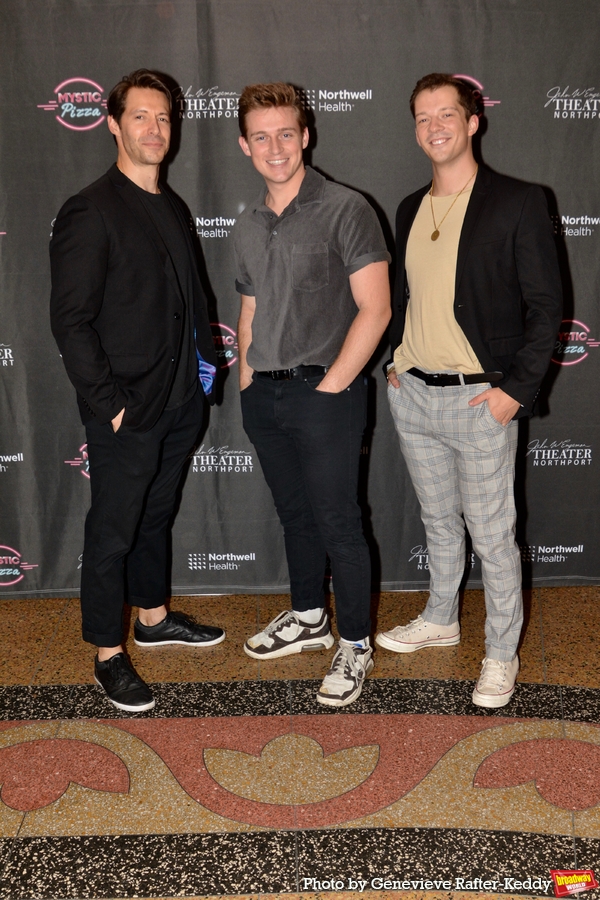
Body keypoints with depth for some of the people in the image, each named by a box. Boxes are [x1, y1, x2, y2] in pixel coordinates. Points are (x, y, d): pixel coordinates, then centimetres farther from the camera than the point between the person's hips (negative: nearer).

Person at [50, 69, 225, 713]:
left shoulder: (171, 207, 12)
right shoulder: (90, 213, -12)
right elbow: (70, 321, -16)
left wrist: (204, 360, 9)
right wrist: (108, 404, -17)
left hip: (178, 403, 8)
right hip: (126, 414, -7)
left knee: (157, 516, 21)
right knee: (112, 533, 5)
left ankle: (153, 617, 39)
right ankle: (109, 654, 19)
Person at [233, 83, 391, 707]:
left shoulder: (345, 210, -9)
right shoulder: (247, 226, 12)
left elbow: (374, 309, -13)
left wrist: (330, 386, -14)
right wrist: (246, 381, 11)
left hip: (324, 394, -6)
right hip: (263, 397, 6)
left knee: (337, 523, 0)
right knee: (293, 513, 17)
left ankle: (355, 645, 16)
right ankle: (308, 619, 35)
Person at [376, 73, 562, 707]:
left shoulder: (518, 203, -7)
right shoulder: (410, 209, 11)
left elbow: (545, 305, -8)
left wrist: (517, 389, -14)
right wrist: (395, 362, 9)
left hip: (479, 400, -5)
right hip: (411, 395, 6)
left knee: (491, 536, 4)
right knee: (438, 522, 20)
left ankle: (501, 654, 21)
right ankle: (440, 620, 38)